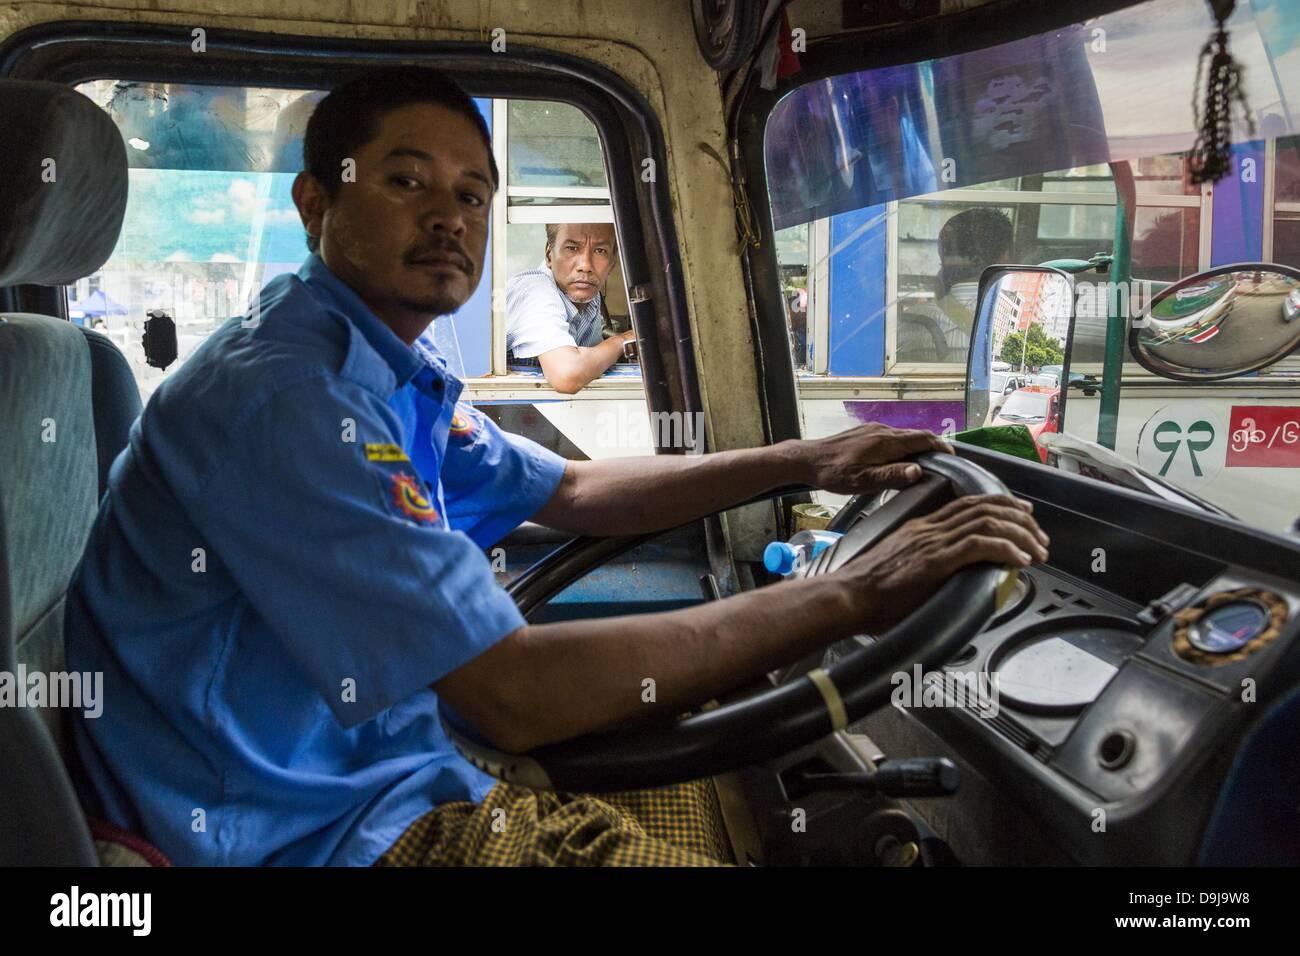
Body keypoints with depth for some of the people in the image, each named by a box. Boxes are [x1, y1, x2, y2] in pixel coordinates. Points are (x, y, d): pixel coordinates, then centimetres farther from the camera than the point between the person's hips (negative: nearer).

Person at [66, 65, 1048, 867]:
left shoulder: (395, 375, 7)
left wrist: (801, 460, 11)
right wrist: (851, 596, -27)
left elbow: (573, 491, 18)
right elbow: (515, 693, -32)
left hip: (397, 767, 10)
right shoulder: (282, 395, -26)